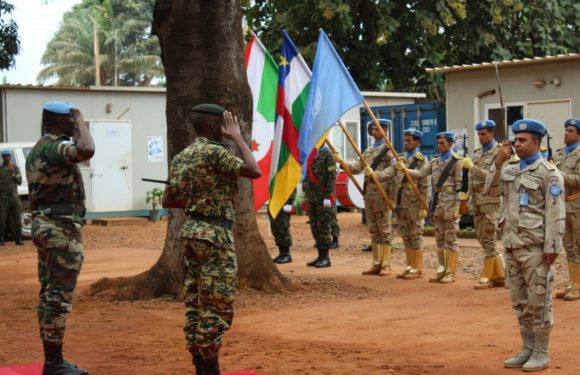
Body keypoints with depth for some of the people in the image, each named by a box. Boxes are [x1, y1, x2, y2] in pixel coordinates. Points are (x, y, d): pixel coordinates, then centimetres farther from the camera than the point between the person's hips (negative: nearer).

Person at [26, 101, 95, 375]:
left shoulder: (38, 149, 16)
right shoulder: (55, 147, -16)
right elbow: (86, 150, -37)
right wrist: (81, 122, -19)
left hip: (43, 224, 10)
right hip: (61, 227, -10)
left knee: (49, 294, 12)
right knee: (59, 296, -7)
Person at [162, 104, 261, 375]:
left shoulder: (181, 157, 12)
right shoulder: (214, 152, -13)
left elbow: (168, 201, 14)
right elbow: (254, 171, -19)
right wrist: (237, 137, -11)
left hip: (192, 231, 9)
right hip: (215, 234, -9)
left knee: (195, 303, 10)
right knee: (217, 306, -4)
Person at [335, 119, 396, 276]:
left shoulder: (388, 150, -5)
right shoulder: (368, 151, 17)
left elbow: (392, 171, -15)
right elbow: (357, 167, 9)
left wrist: (375, 175, -25)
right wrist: (342, 161, -5)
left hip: (383, 193, -7)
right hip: (369, 193, 7)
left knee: (385, 230, -3)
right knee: (373, 231, 10)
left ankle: (386, 265, 0)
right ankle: (376, 264, 15)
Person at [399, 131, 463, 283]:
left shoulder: (456, 161, -8)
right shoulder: (435, 161, 13)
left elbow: (459, 185, -11)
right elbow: (421, 173, 4)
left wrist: (456, 208, -15)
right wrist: (405, 169, -12)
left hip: (450, 201, -7)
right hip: (437, 200, 7)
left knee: (451, 238, -2)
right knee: (439, 238, 11)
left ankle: (450, 272, 2)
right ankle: (441, 270, 19)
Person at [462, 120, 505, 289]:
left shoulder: (499, 153, -7)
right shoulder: (477, 153, 17)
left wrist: (472, 167, -21)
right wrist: (466, 193, 10)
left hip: (490, 199, -8)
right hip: (477, 200, 8)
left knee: (488, 239, -5)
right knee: (482, 238, 9)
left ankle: (487, 277, 0)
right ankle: (500, 275, 17)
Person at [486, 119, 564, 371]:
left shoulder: (548, 173, -8)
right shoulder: (511, 170, 13)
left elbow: (555, 214, -12)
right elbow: (492, 191, 5)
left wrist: (552, 247, -16)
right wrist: (498, 162, -4)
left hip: (535, 248, -7)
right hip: (512, 246, 7)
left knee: (539, 302, 0)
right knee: (519, 302, 12)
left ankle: (541, 354, 8)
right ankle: (528, 349, 22)